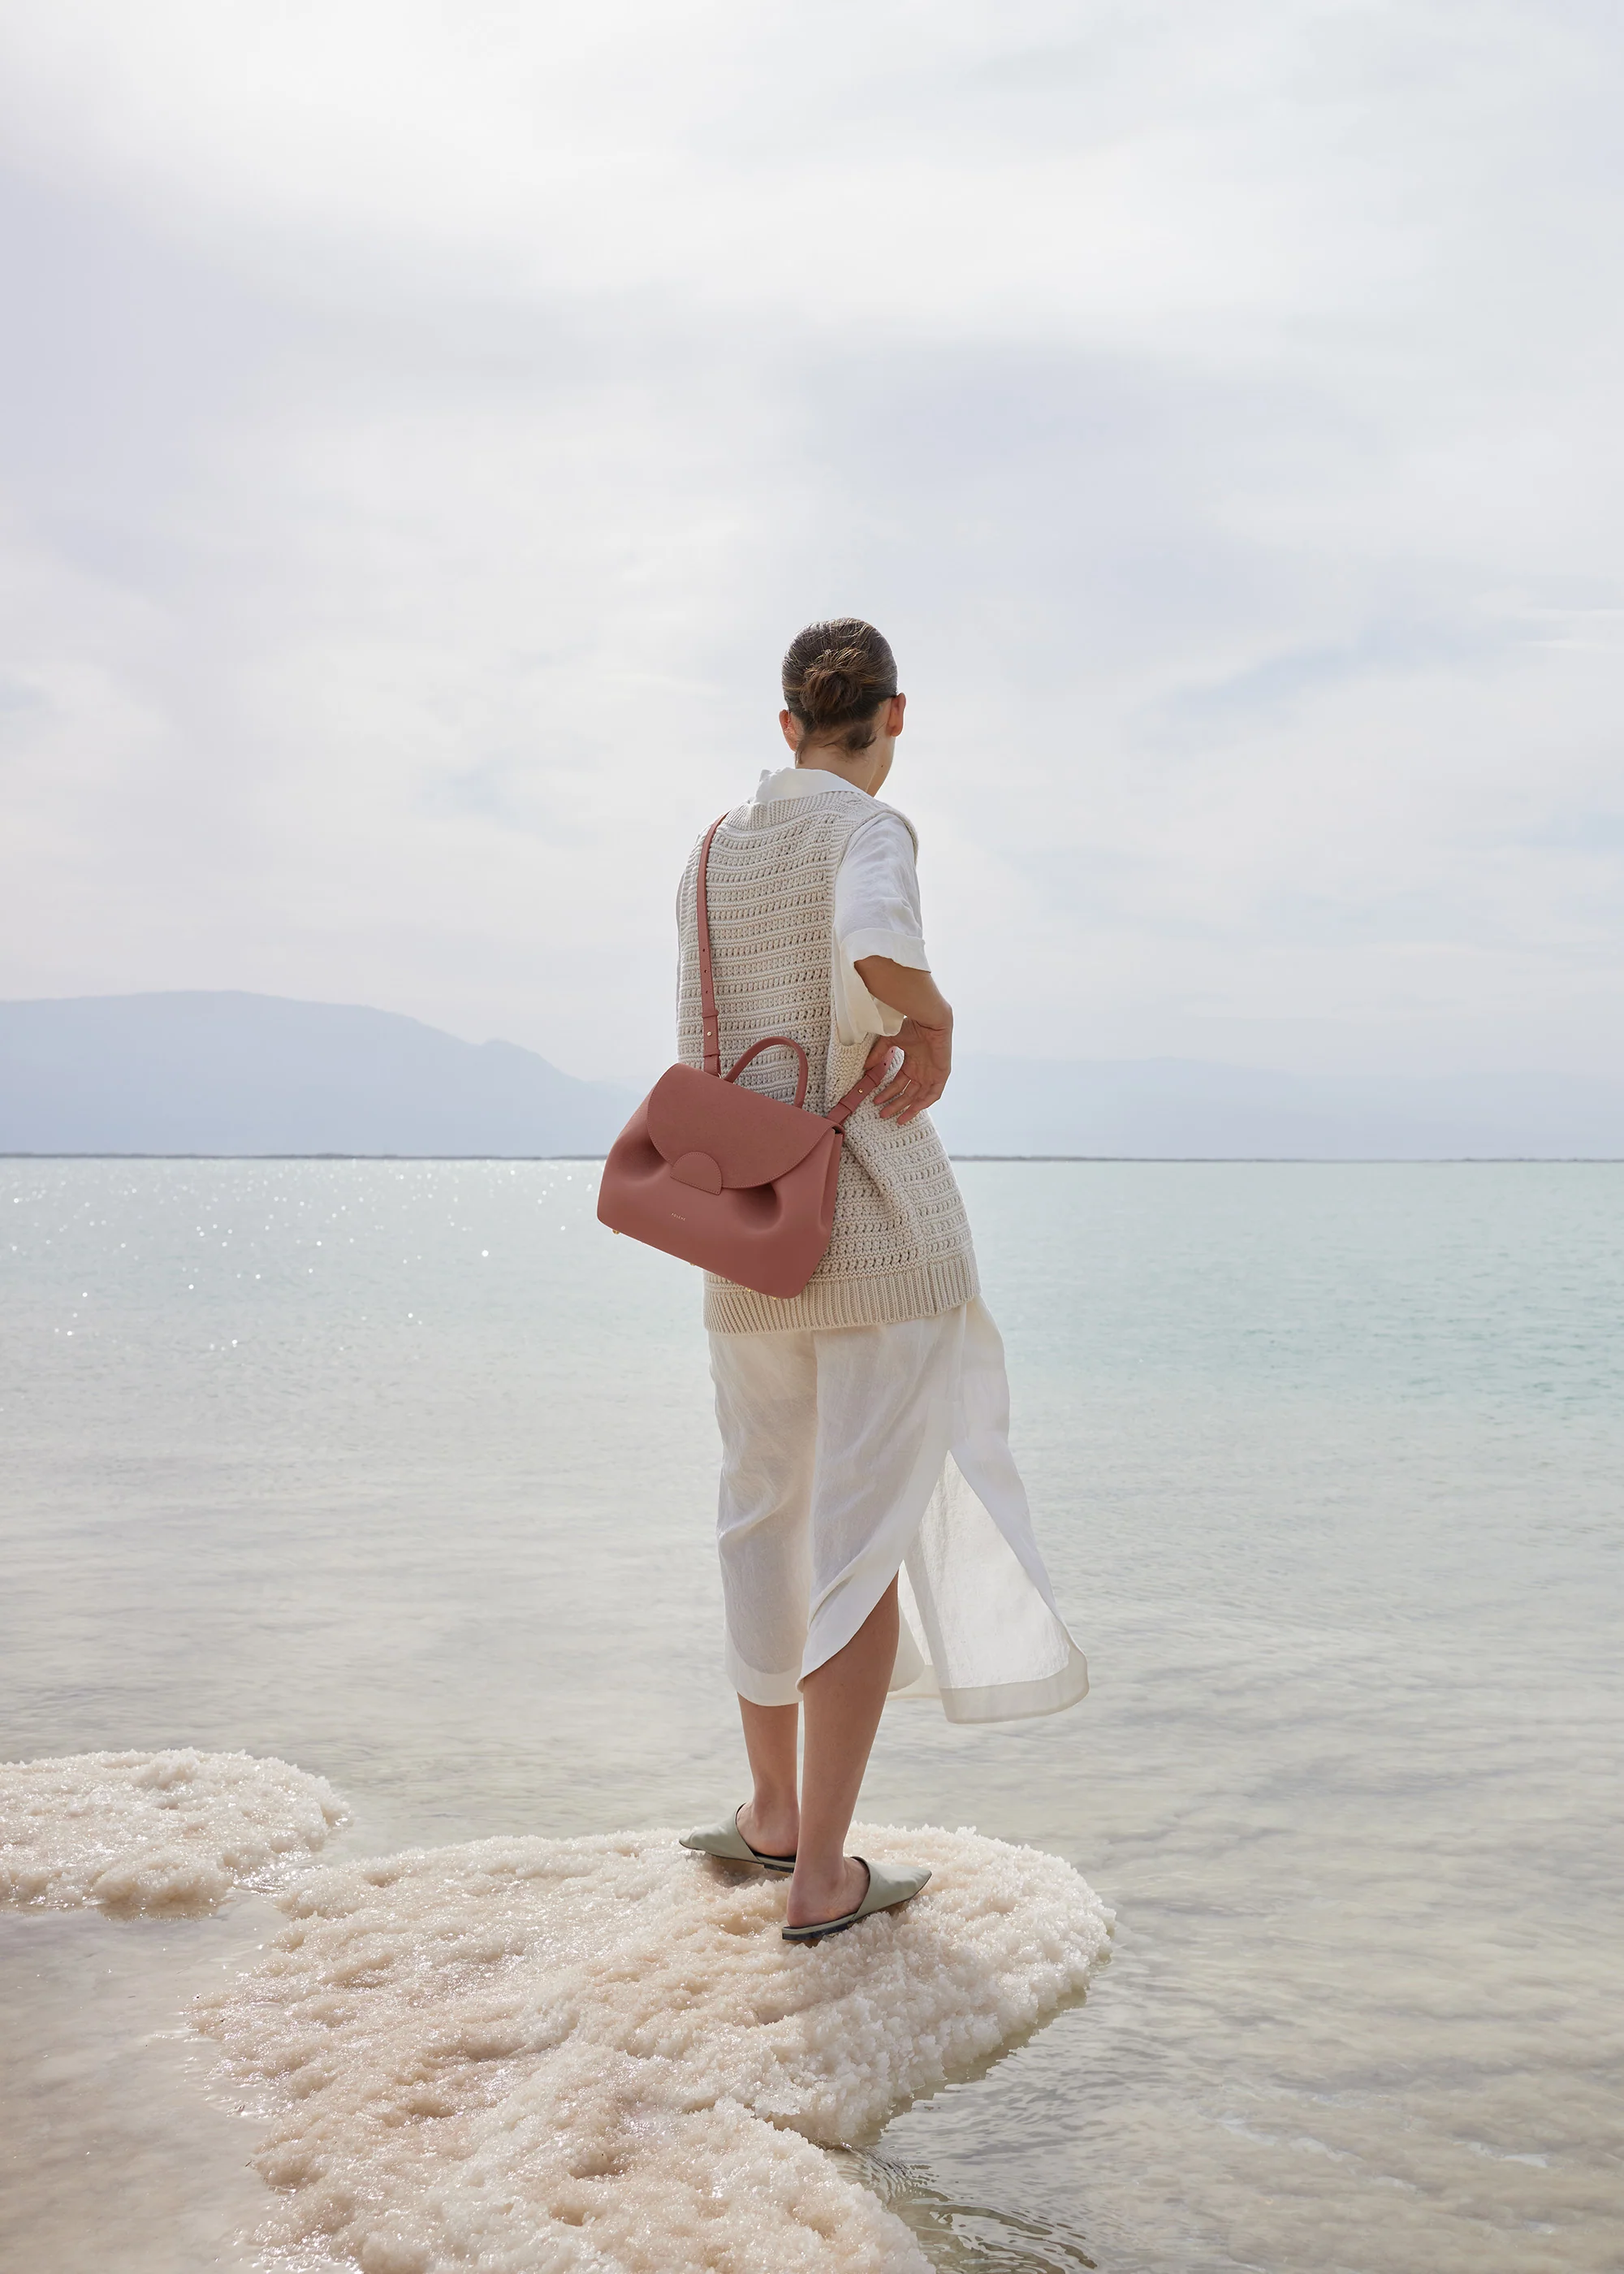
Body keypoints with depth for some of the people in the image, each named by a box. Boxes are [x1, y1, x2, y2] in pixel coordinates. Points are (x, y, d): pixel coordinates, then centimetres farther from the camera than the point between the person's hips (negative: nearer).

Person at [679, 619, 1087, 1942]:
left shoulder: (713, 856, 12)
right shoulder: (872, 830, -9)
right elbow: (878, 955, -31)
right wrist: (933, 1018, -11)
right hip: (883, 1215, -6)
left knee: (771, 1514, 20)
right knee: (864, 1534, 1)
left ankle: (774, 1810, 33)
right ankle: (822, 1876, 7)